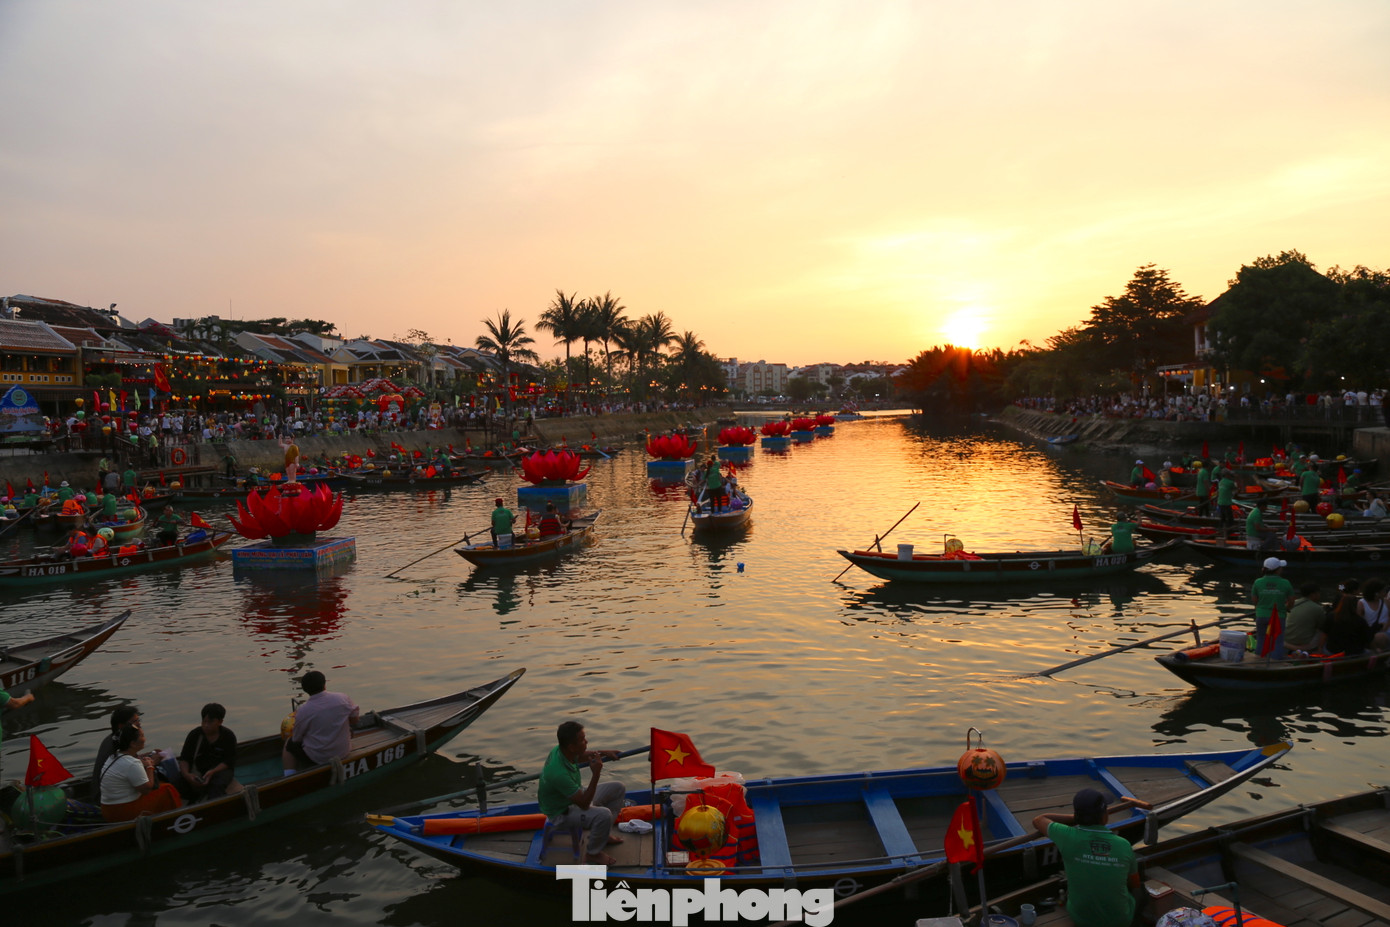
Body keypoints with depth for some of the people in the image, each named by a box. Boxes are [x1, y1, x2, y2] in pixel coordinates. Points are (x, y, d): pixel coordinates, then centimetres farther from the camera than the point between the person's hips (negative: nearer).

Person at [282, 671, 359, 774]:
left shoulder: (303, 711, -19)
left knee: (289, 744, 23)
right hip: (344, 752, 3)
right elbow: (354, 720, 1)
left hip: (316, 758, -3)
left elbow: (297, 739, -7)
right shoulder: (343, 698, -12)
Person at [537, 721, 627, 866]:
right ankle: (593, 854, -6)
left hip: (573, 796, 9)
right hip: (561, 813, -9)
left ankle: (604, 834, 21)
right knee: (603, 814, -33)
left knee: (618, 789, 7)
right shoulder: (559, 773, -39)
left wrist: (603, 753, 0)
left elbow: (581, 756, 15)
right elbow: (584, 804, -31)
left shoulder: (560, 750, -13)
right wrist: (596, 774, -37)